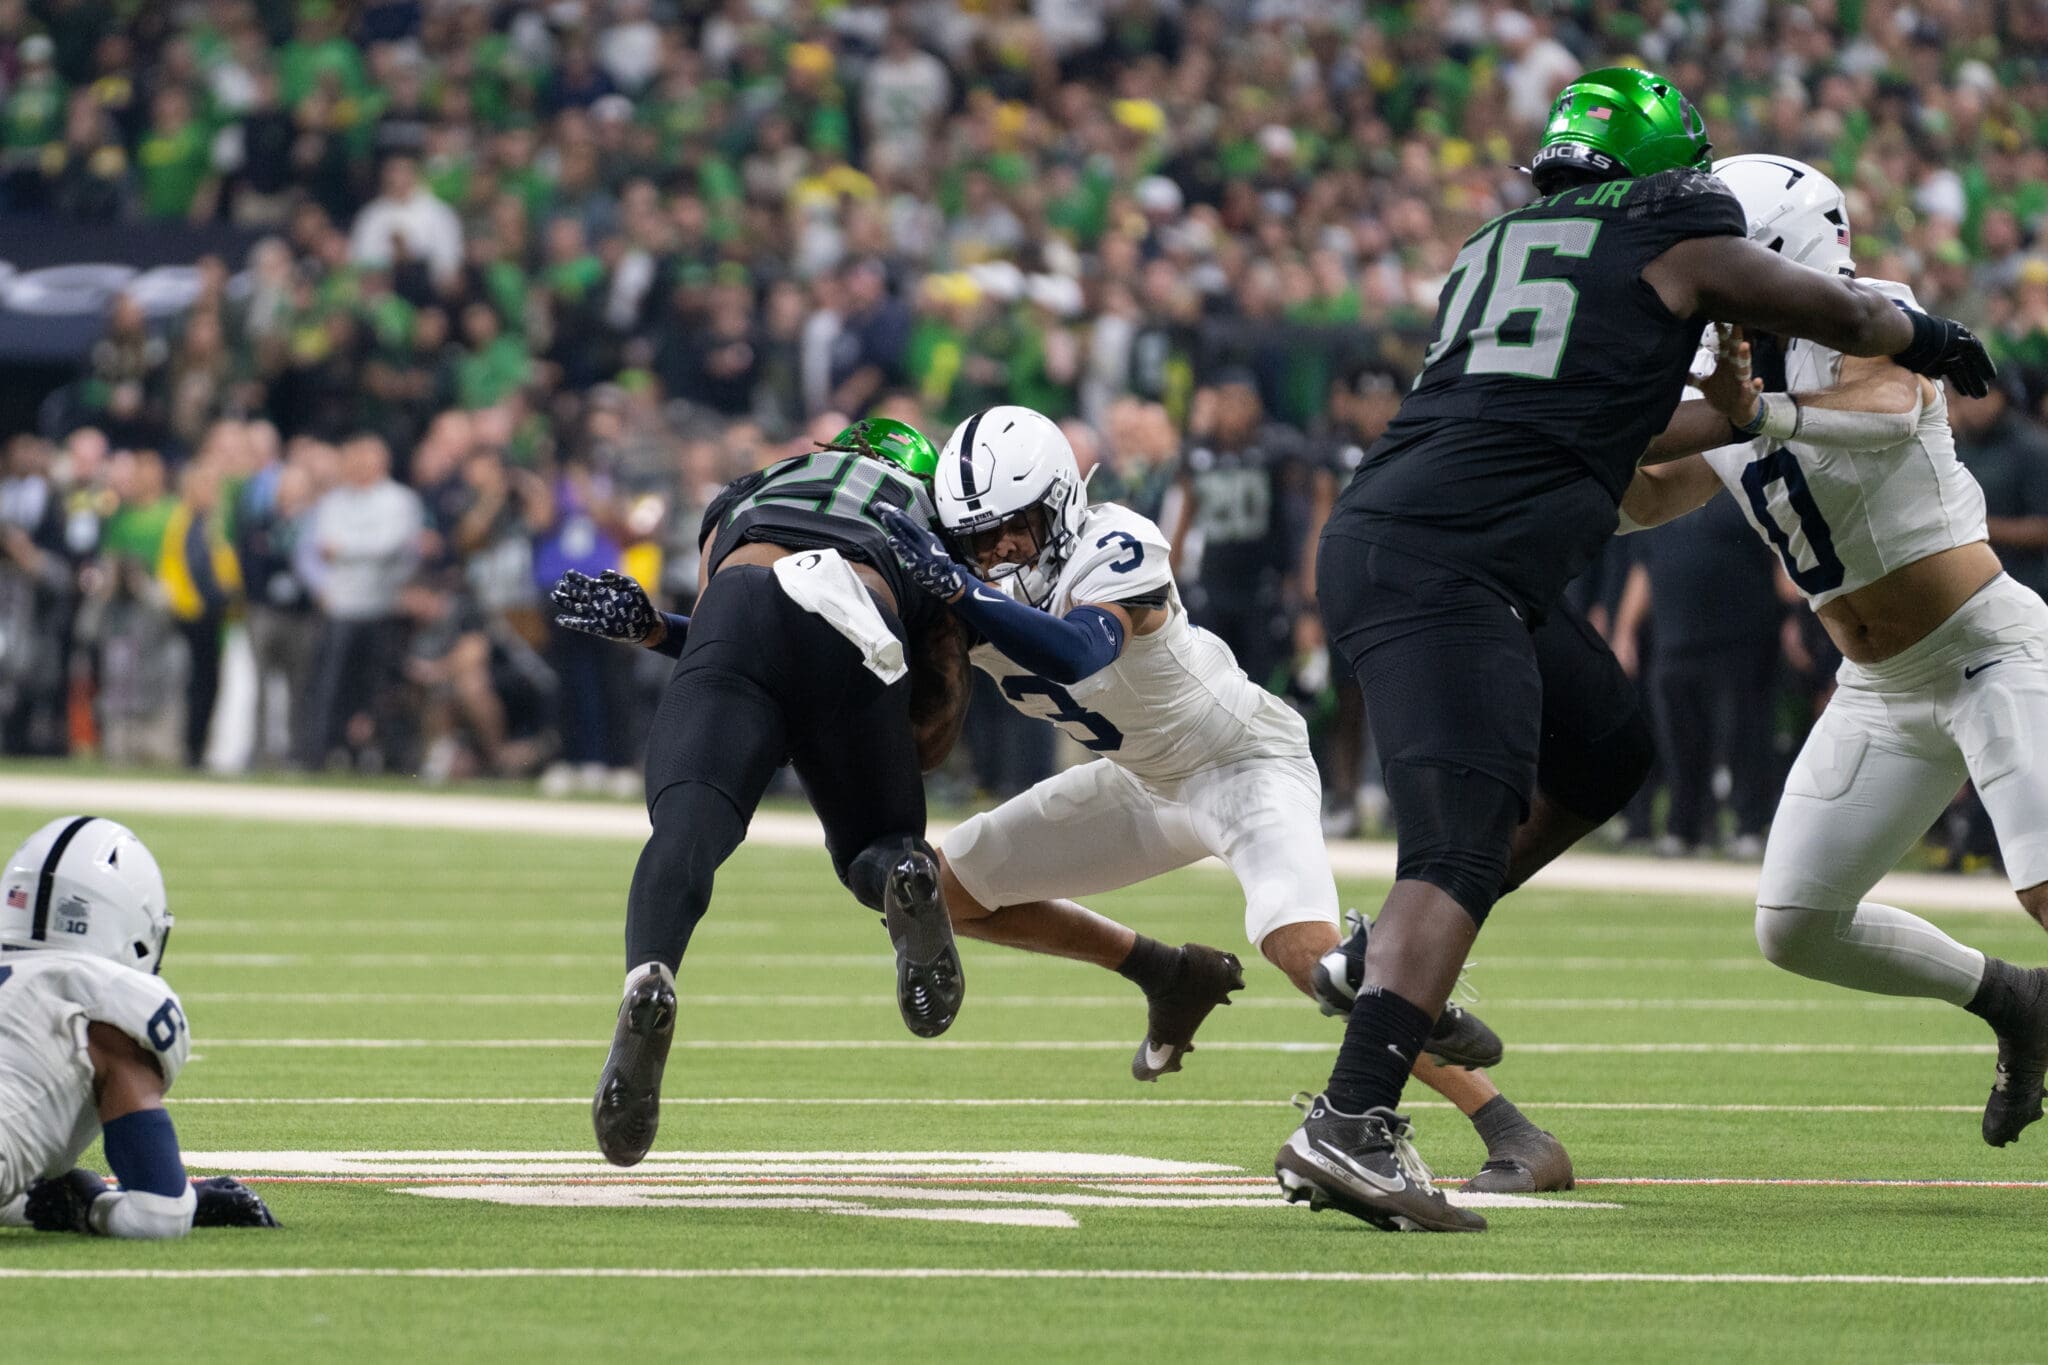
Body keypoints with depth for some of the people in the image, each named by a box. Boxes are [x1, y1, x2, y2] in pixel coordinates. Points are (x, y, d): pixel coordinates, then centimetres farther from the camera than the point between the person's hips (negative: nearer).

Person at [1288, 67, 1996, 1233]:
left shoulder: (1503, 247, 25)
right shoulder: (1672, 235, 5)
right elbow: (1843, 318, 20)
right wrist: (1928, 339, 40)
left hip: (1380, 538, 9)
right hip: (1446, 565, -9)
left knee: (1603, 757, 24)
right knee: (1461, 850, -17)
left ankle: (1403, 965, 19)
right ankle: (1348, 1127, -30)